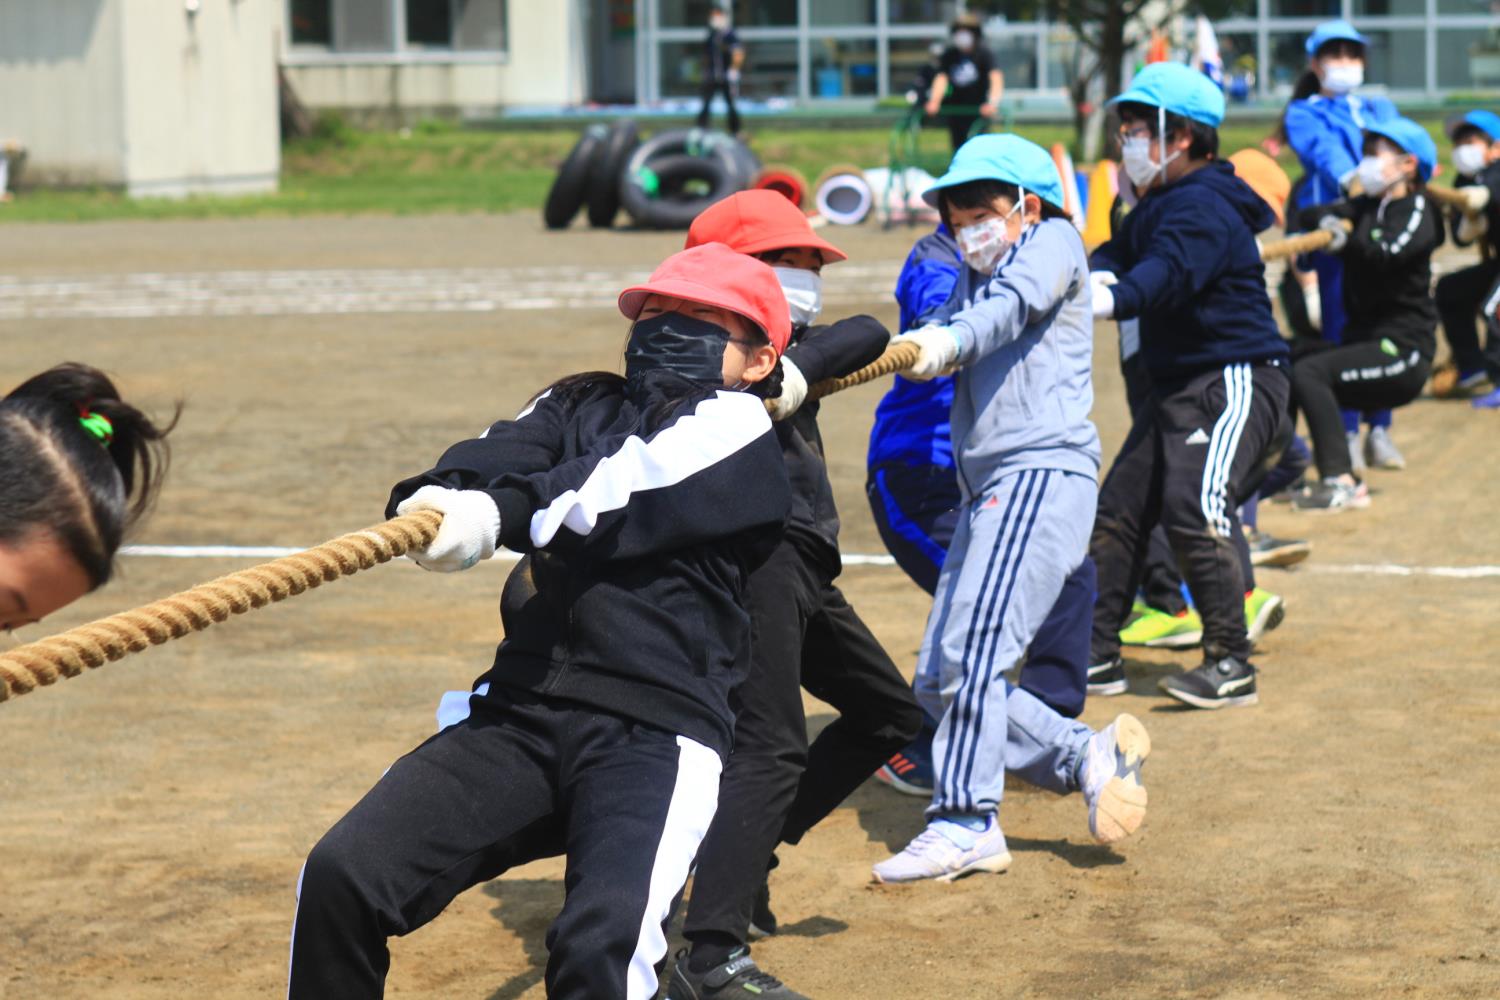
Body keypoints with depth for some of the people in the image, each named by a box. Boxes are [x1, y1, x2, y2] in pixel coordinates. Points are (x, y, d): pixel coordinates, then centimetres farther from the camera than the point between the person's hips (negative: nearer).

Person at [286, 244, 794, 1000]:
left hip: (653, 735, -5)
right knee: (340, 877, -11)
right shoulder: (579, 405, 21)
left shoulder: (737, 426, 6)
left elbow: (637, 485, -15)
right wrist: (444, 497, -24)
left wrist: (503, 513, -31)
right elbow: (502, 456, 0)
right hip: (518, 714, 5)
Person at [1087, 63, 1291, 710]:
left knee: (1194, 511, -22)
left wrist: (1112, 300, -54)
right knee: (1119, 510, 10)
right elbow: (1121, 251, 8)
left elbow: (1167, 273, -35)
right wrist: (1097, 274, -17)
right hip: (1177, 385, 11)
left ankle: (1230, 665, -15)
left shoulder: (1203, 206, -19)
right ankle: (1096, 652, 19)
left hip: (1235, 382, -11)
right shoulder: (1157, 205, 14)